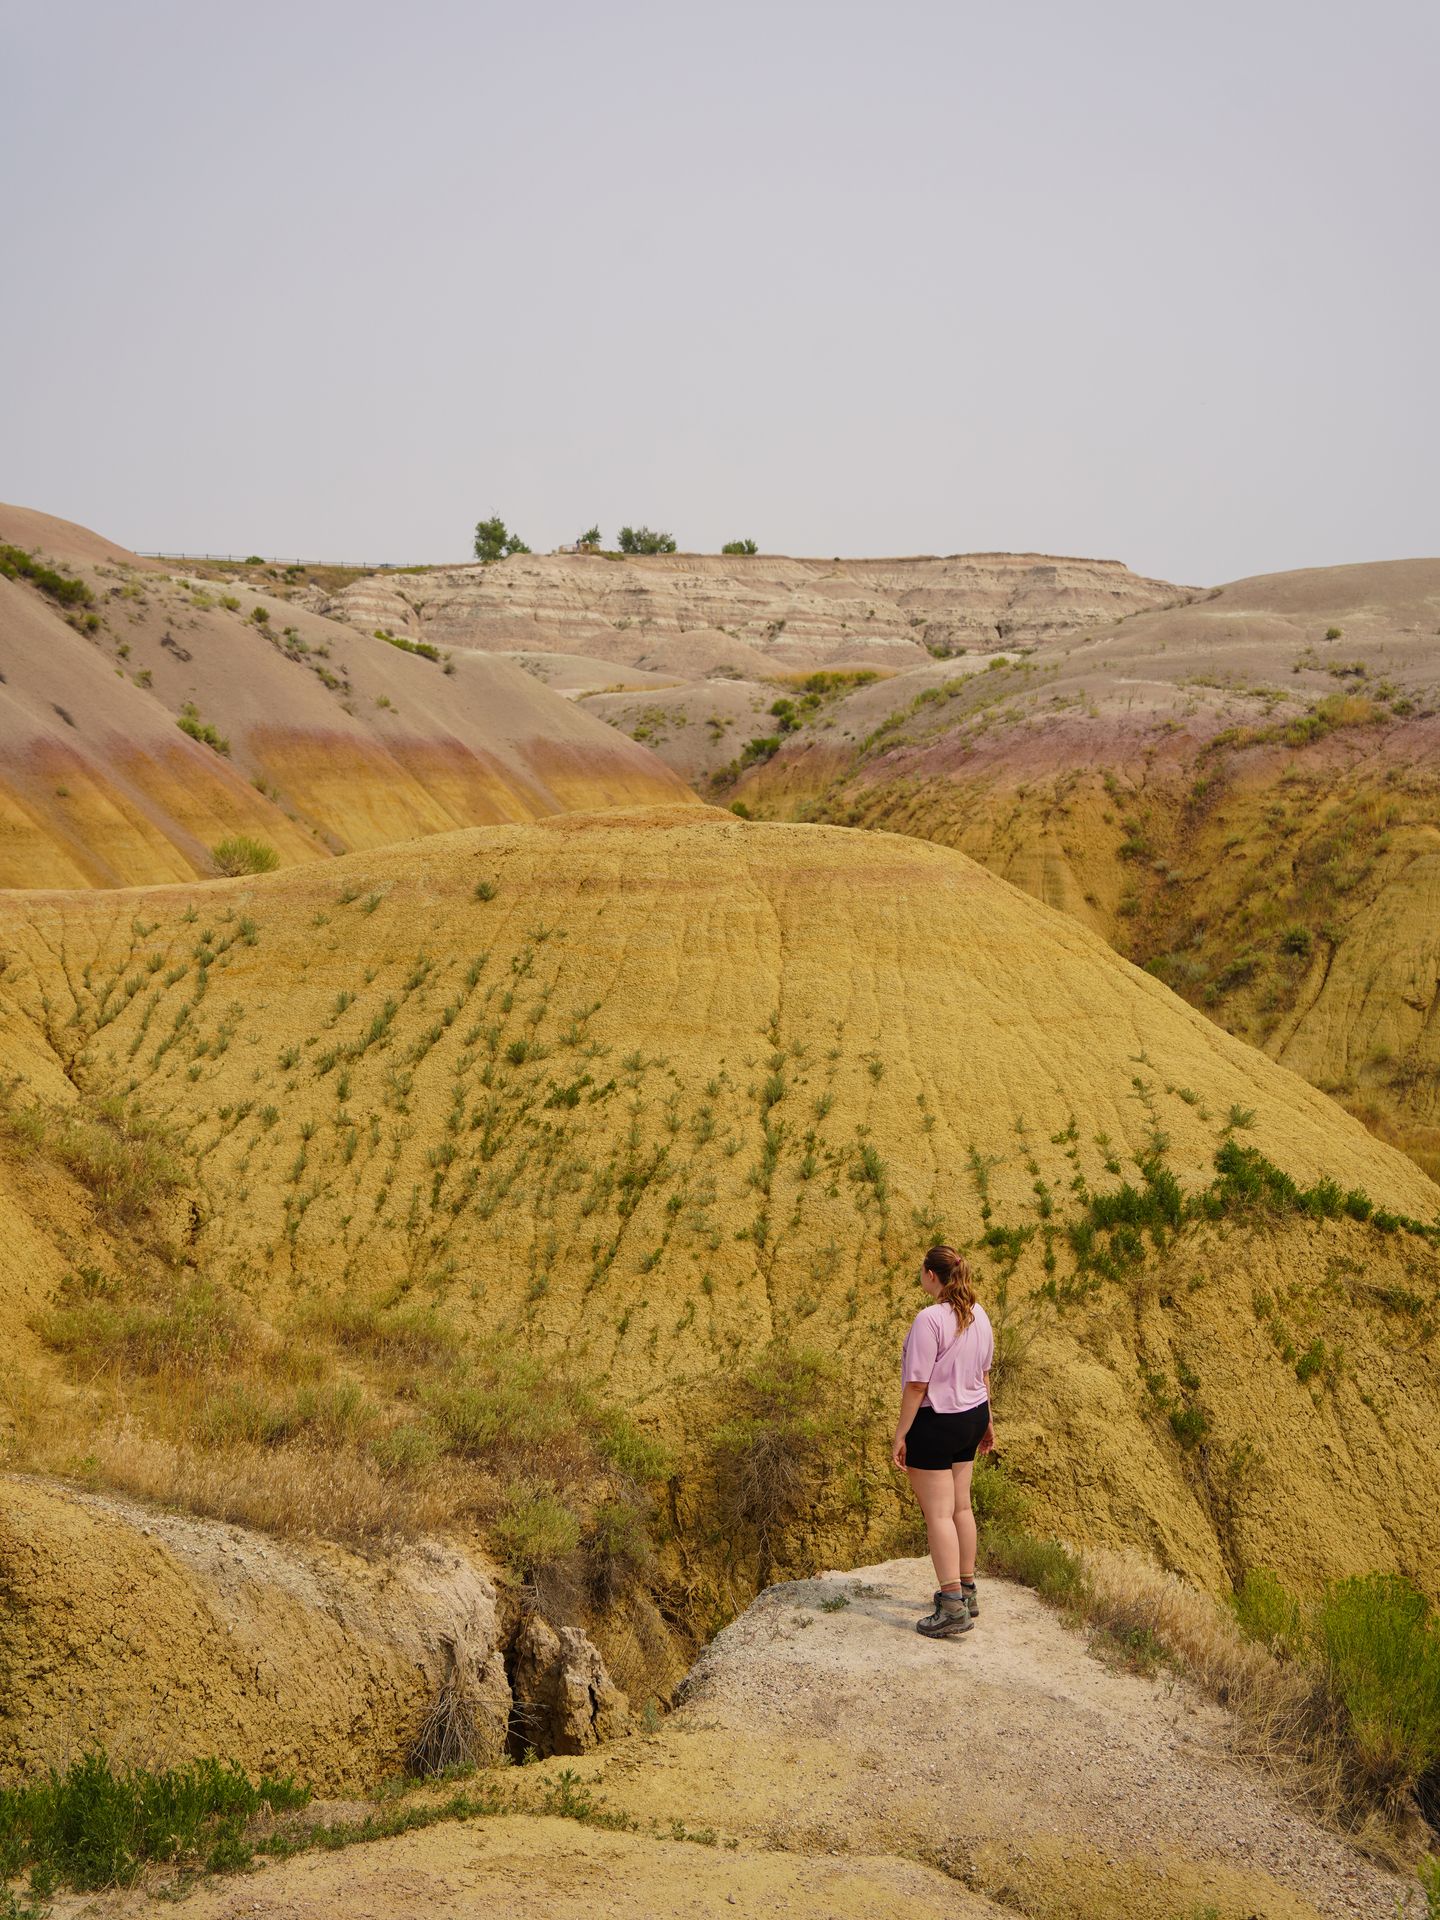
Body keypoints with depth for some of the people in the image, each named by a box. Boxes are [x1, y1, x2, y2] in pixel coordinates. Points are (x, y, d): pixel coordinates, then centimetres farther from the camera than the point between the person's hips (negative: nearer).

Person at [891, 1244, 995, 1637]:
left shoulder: (929, 1320, -22)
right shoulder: (978, 1315, 4)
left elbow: (917, 1385, -21)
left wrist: (900, 1434, -14)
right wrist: (986, 1420, 24)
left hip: (935, 1422, -8)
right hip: (971, 1416, 8)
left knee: (938, 1514, -2)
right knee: (961, 1507, 18)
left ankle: (953, 1606, -3)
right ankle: (966, 1590, 28)